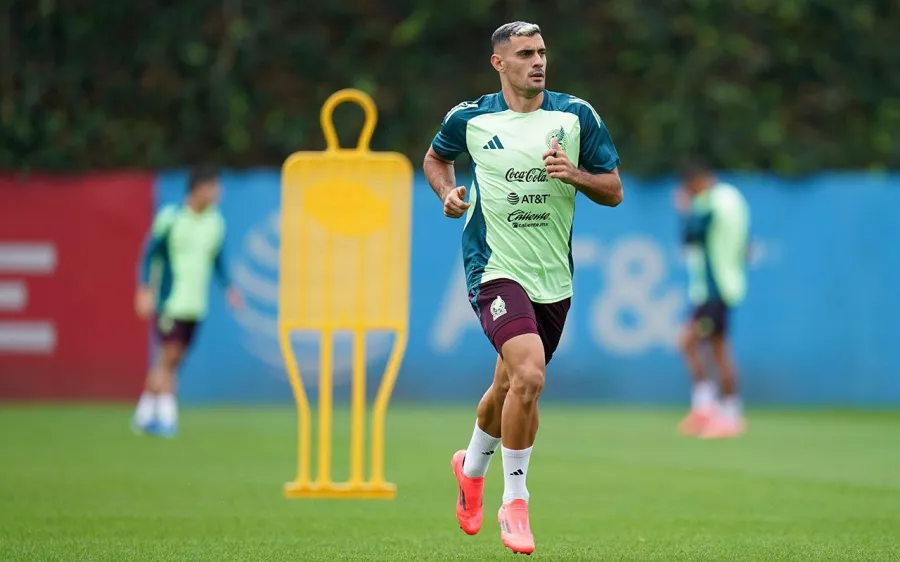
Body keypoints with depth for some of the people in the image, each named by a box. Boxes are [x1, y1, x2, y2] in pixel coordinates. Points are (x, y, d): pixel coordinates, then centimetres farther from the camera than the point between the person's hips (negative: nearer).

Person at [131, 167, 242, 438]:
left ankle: (145, 415, 19)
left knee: (170, 361, 9)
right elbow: (150, 255, -5)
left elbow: (218, 260, 18)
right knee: (169, 355, -11)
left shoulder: (216, 222, 7)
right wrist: (145, 290, -12)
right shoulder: (170, 218, -9)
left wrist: (229, 288, 5)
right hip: (169, 300, -6)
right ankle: (167, 415, -8)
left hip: (195, 304, 6)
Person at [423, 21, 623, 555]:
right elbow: (436, 157, 20)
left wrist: (575, 174, -17)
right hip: (495, 267, -3)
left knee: (511, 386, 17)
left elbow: (613, 191, 2)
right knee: (529, 376, -24)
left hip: (554, 276, 3)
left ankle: (472, 466, 48)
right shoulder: (469, 118, -1)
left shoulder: (577, 115, 0)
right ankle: (515, 501, -10)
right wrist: (447, 191, -1)